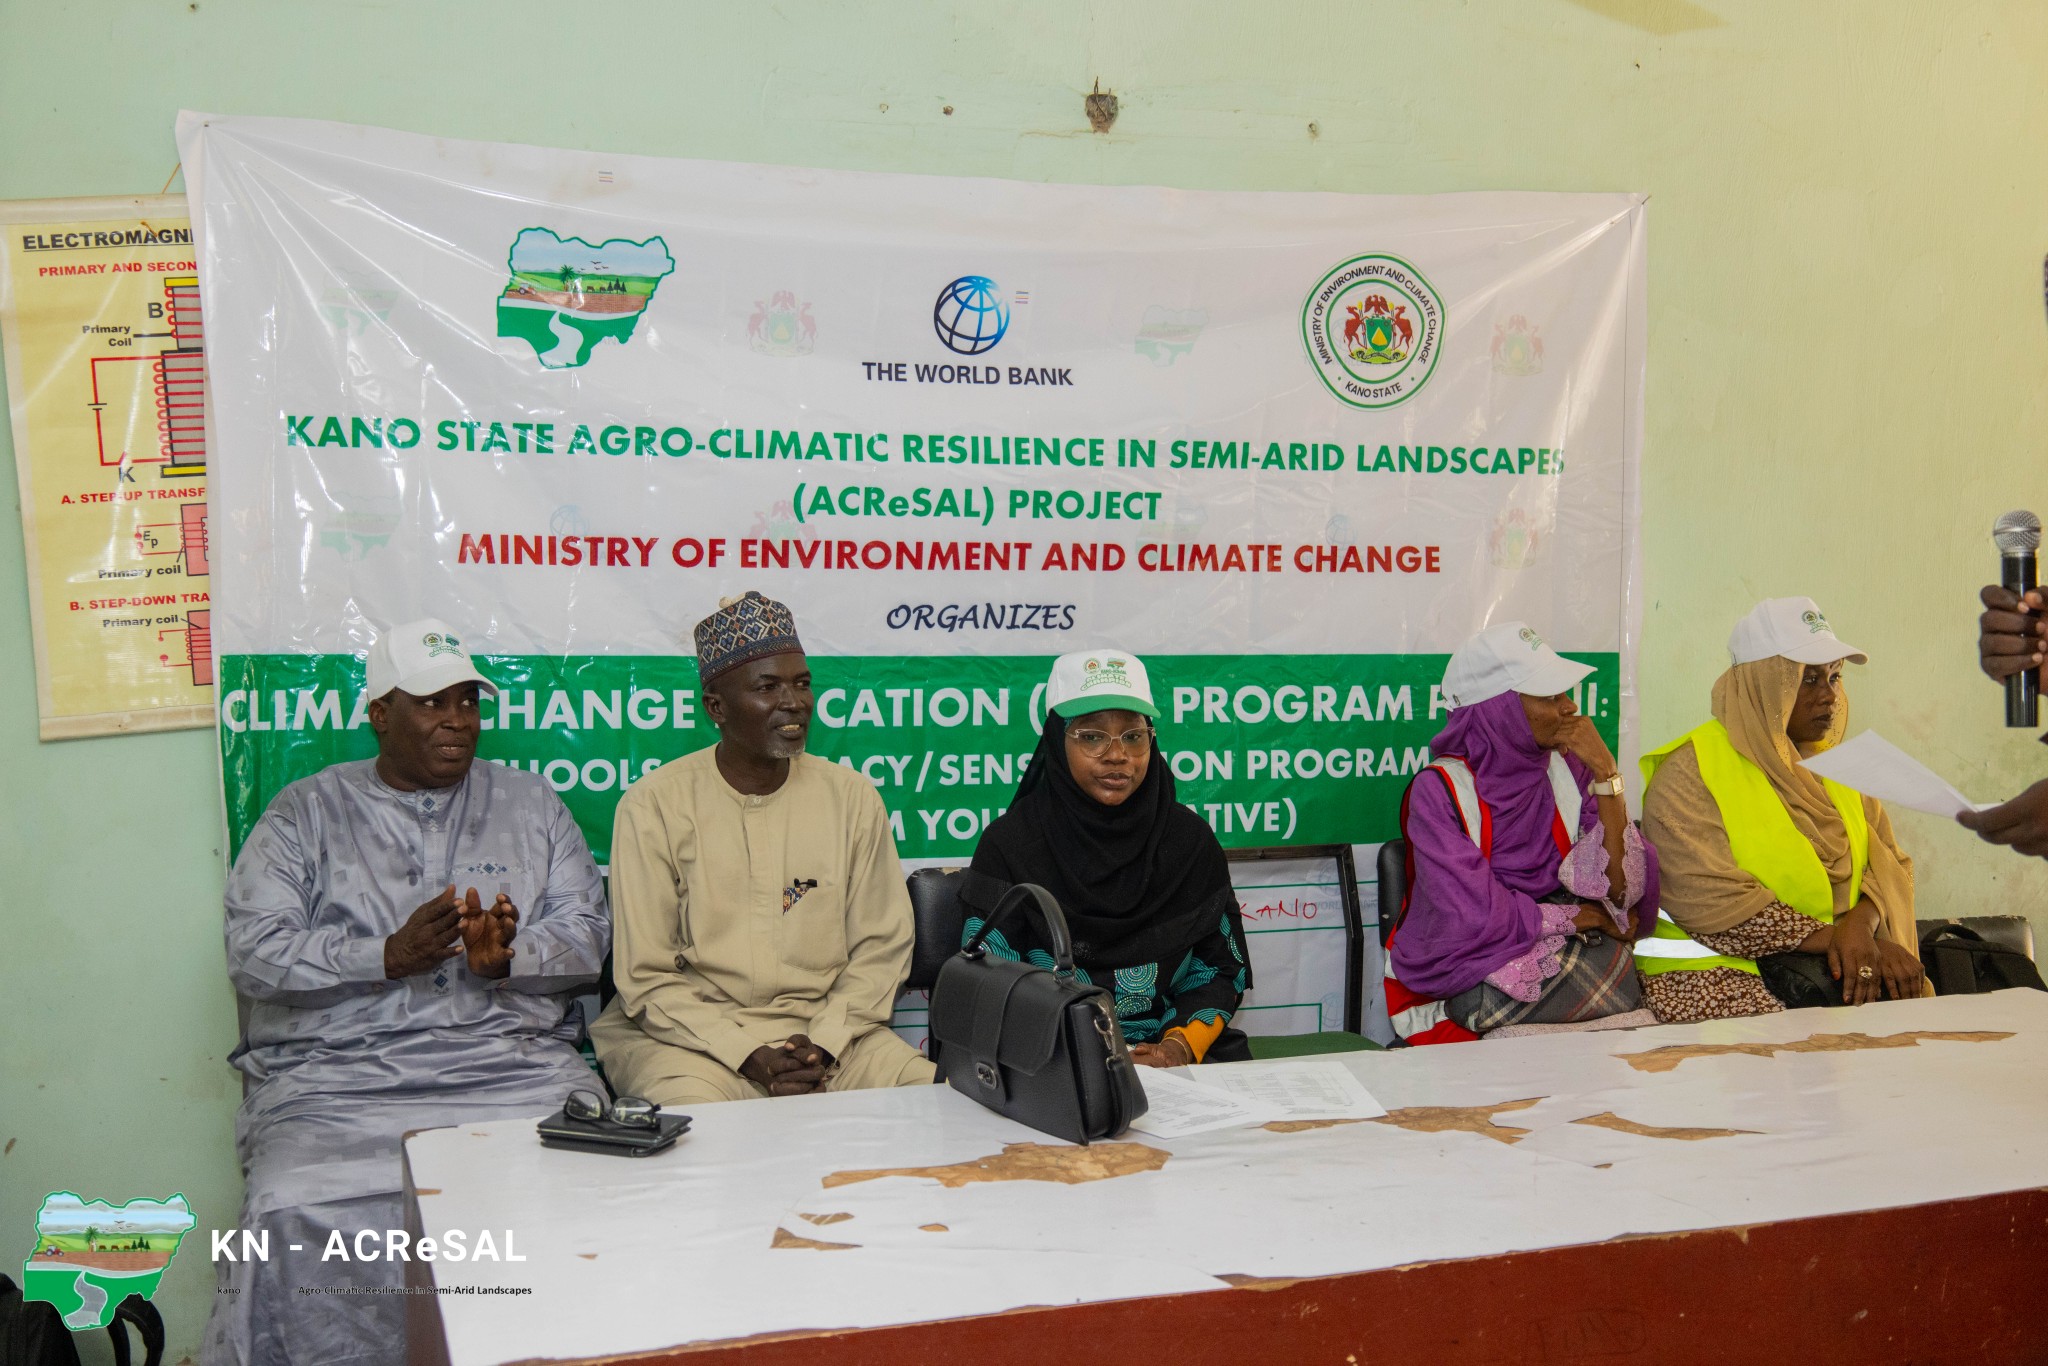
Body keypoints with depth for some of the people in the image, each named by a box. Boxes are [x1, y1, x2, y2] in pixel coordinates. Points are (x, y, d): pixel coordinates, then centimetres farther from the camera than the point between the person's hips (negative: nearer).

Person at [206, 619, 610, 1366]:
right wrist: (389, 956, -12)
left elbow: (587, 934, 11)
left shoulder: (530, 803, 17)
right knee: (300, 1212, -29)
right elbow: (254, 952, 2)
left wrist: (509, 958, -11)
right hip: (339, 1071, -1)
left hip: (512, 1060, 1)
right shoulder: (307, 813, 13)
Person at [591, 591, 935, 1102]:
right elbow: (646, 976, -4)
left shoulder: (853, 799, 6)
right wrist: (749, 1056, -16)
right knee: (691, 1106, -35)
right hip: (694, 1035, -2)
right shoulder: (653, 806, -3)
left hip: (831, 1028, 2)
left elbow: (881, 948, 7)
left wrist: (824, 1041, -10)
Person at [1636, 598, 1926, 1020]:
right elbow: (1707, 899, -16)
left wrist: (1861, 923, -13)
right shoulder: (1689, 773, -7)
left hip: (1840, 965, 6)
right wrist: (1829, 938, -18)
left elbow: (1889, 861, 9)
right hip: (1714, 969, -6)